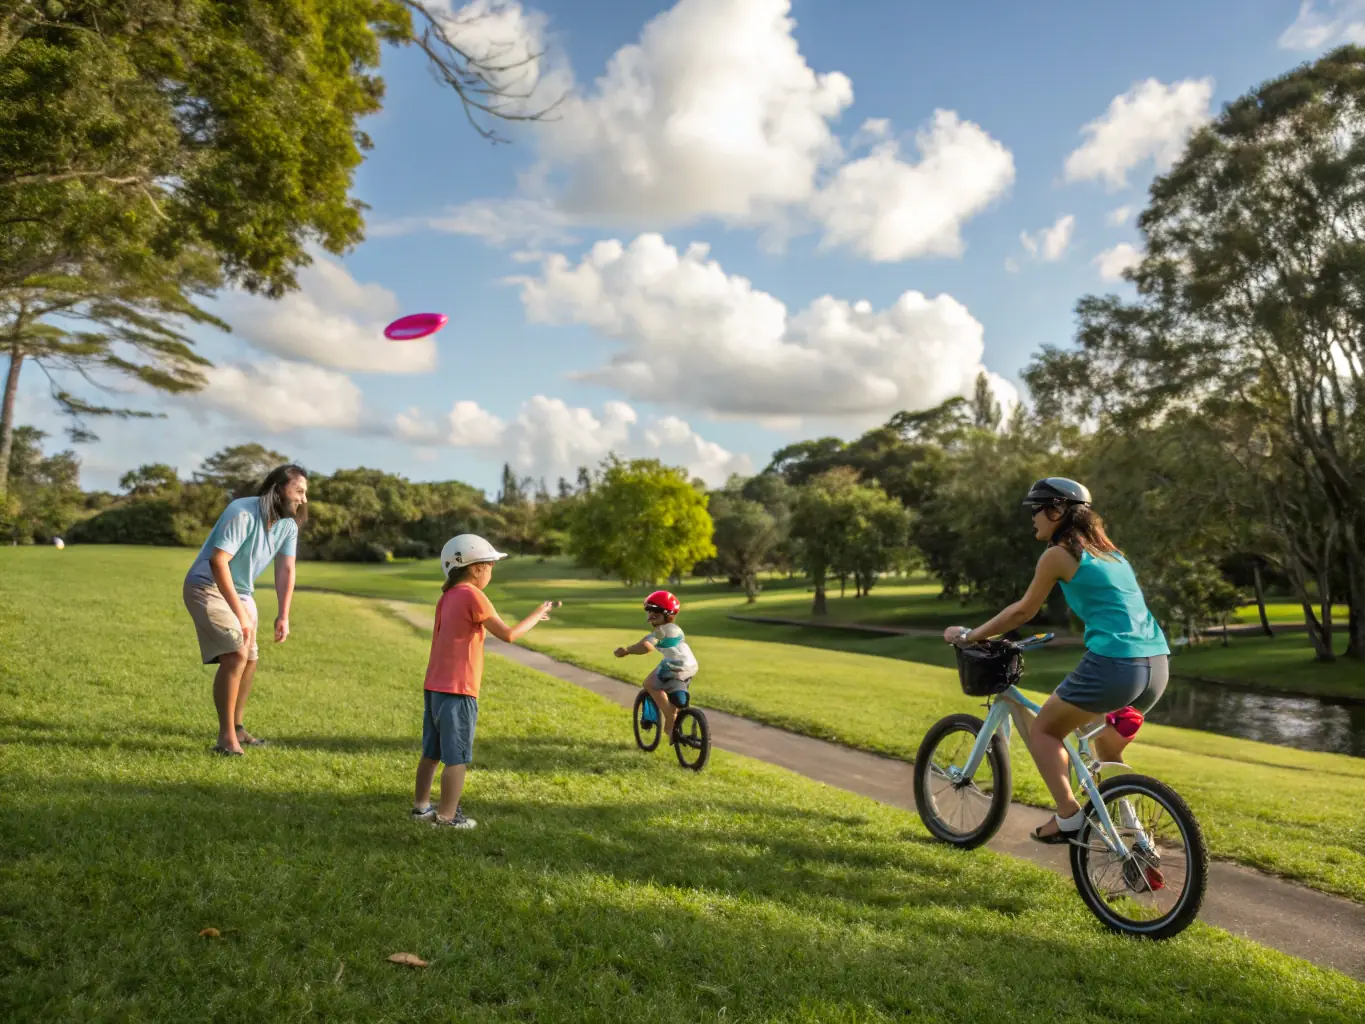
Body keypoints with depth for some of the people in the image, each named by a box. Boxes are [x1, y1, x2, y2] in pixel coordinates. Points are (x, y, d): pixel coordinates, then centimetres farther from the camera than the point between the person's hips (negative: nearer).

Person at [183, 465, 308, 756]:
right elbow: (218, 562, -31)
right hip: (207, 587, -9)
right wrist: (240, 614, -31)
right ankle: (226, 737, -13)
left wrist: (283, 615, -12)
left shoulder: (289, 525, -4)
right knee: (236, 654, -21)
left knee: (250, 659, 14)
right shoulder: (243, 513, -27)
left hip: (240, 593, 9)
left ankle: (236, 728, 31)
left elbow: (286, 570, -3)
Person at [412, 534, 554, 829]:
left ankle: (421, 806, 28)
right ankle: (447, 816, 5)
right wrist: (536, 615, -2)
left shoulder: (446, 597, 11)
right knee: (457, 758, 0)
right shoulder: (472, 595, -14)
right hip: (458, 690, -8)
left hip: (434, 686, 8)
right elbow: (509, 635, -14)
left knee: (432, 753, 18)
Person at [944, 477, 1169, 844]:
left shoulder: (1058, 554, 0)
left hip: (1113, 664, -8)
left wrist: (969, 635, 19)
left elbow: (1023, 611, 8)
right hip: (1157, 666, 8)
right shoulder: (1109, 552, 21)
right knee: (1107, 753, 28)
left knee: (1042, 730, 12)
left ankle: (1068, 817, 4)